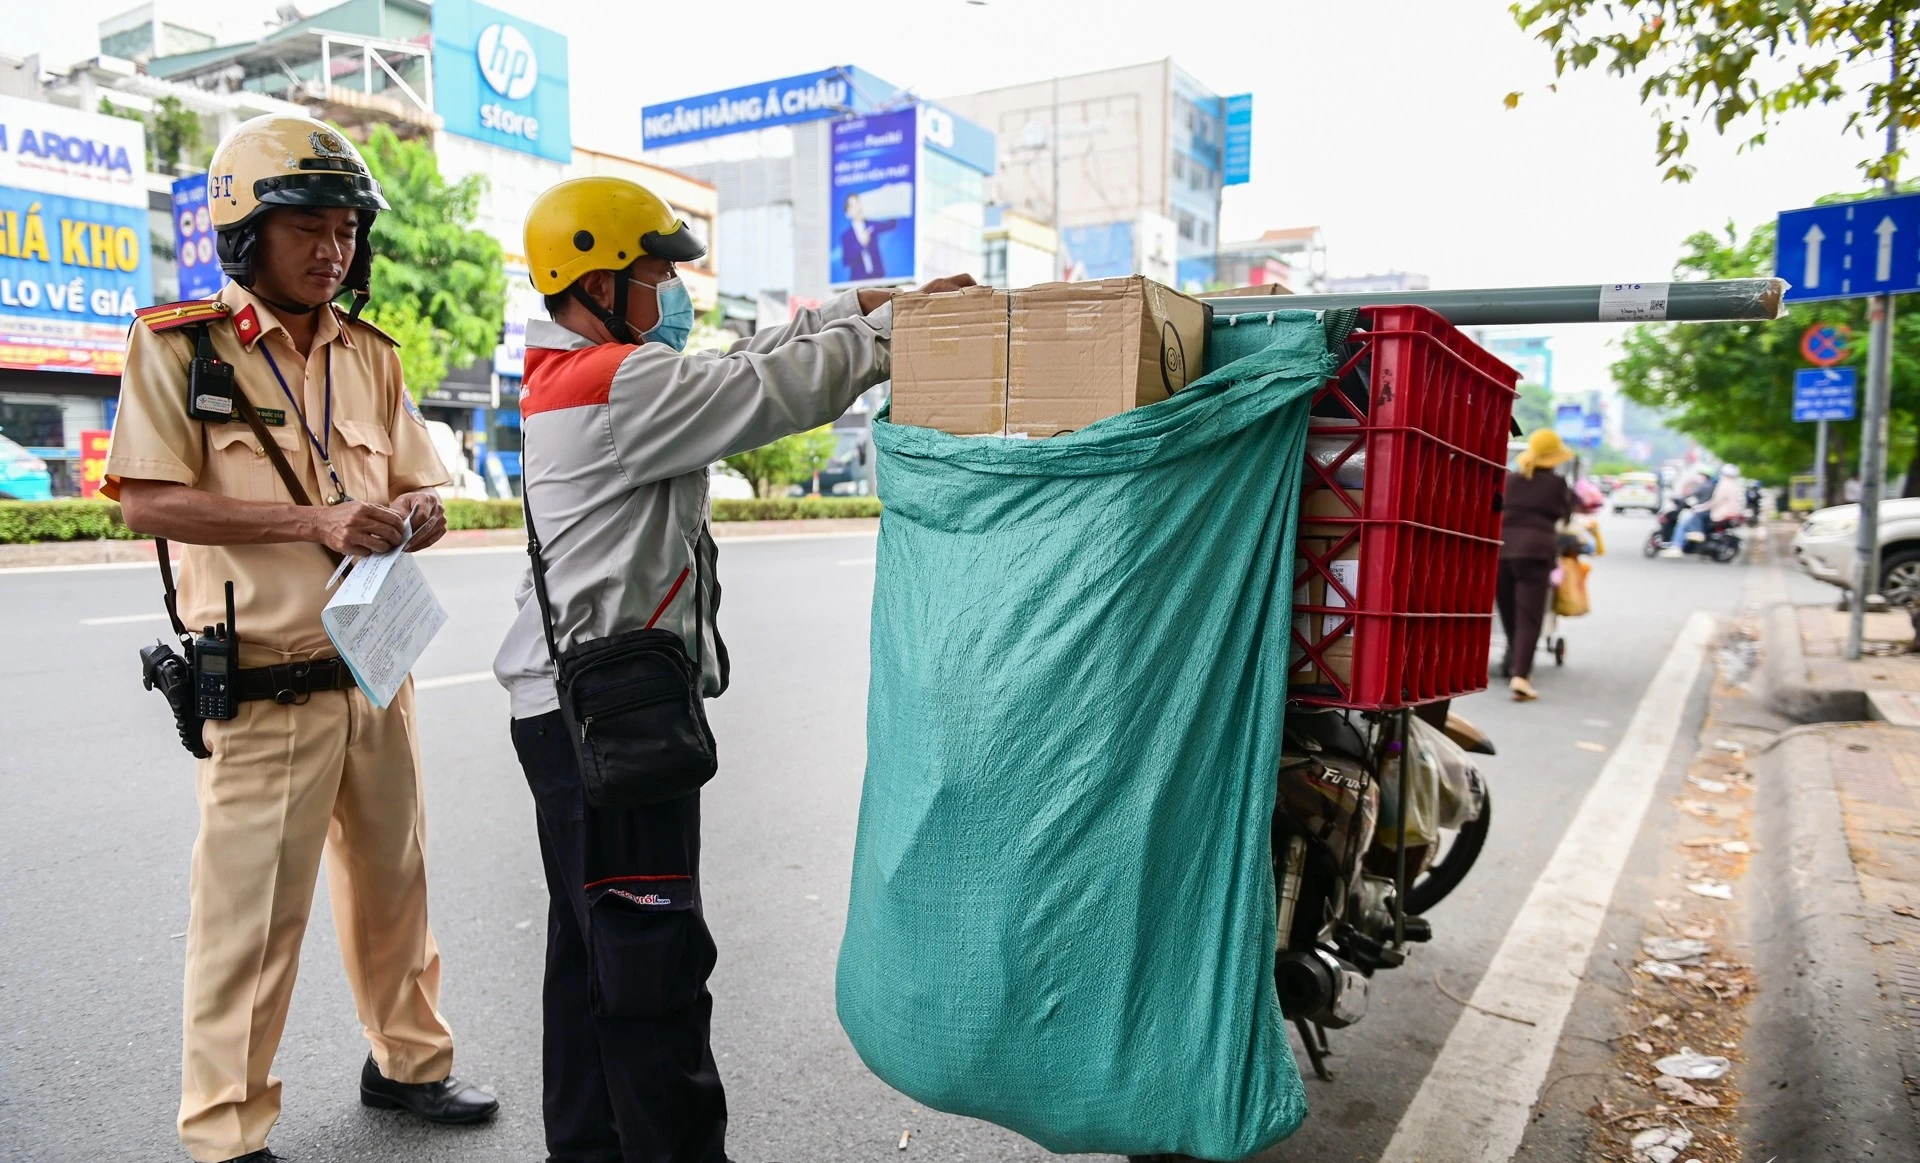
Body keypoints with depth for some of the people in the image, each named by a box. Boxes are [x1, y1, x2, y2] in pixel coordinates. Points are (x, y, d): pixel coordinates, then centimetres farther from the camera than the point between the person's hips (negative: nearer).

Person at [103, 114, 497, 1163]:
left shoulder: (371, 356, 11)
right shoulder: (179, 345, -5)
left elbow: (419, 489, 13)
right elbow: (148, 500, -13)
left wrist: (416, 512, -11)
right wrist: (314, 522, -22)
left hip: (376, 671, 6)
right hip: (265, 690, -5)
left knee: (393, 879, 17)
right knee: (250, 913, 3)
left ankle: (407, 1060, 37)